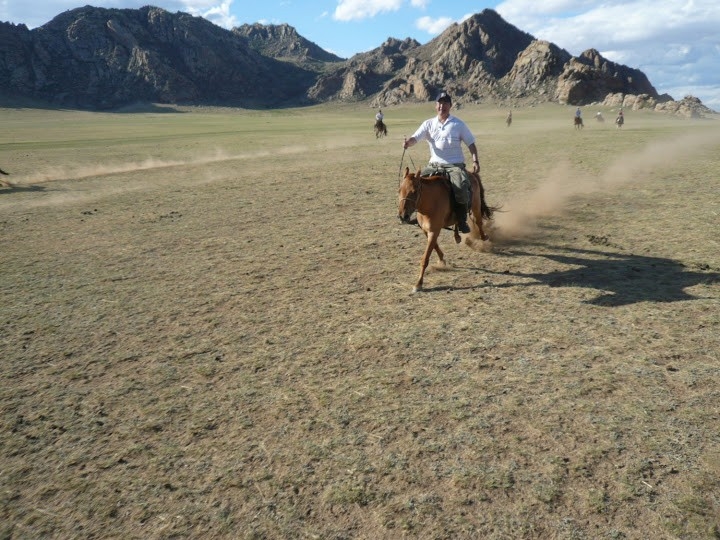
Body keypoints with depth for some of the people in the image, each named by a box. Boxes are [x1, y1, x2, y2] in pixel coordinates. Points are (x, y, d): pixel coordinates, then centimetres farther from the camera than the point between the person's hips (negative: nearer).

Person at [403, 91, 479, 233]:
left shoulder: (458, 124, 2)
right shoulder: (429, 124, 6)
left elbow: (470, 143, 5)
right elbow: (415, 138, -5)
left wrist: (475, 160, -9)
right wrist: (408, 143, -29)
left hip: (455, 165, -3)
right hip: (434, 164, 4)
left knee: (461, 187, -30)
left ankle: (462, 220, -13)